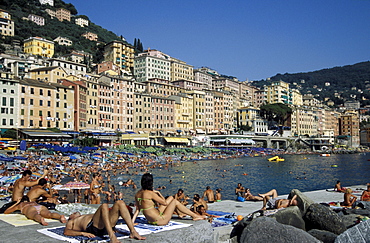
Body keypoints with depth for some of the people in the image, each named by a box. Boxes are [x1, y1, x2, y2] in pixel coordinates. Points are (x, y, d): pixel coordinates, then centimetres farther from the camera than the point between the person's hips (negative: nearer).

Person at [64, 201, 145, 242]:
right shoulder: (71, 222, 28)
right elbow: (66, 232, 6)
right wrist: (82, 233, -13)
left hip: (104, 227, 6)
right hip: (92, 226, -6)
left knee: (119, 203, -11)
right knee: (104, 206, -31)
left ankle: (133, 232, -23)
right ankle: (112, 237, -48)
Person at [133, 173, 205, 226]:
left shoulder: (137, 194, 3)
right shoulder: (150, 193, -21)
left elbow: (137, 210, 4)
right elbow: (165, 203, -13)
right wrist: (158, 193, 0)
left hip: (151, 220, 9)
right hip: (160, 220, -9)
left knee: (171, 198, 18)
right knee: (175, 202, 7)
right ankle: (195, 216, 18)